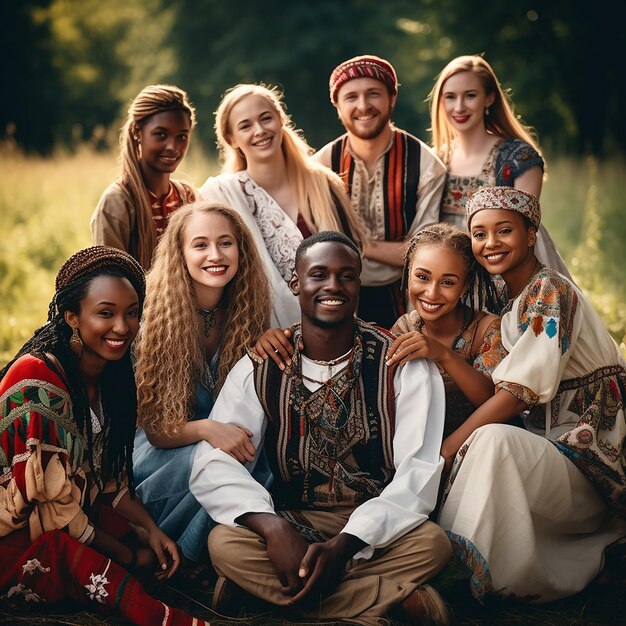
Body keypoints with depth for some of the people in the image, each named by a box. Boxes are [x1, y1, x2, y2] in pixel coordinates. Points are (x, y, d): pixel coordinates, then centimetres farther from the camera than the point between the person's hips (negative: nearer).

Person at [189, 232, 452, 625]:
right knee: (224, 543, -29)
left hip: (376, 530, -2)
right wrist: (273, 528, -32)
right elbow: (213, 463, -12)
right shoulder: (260, 367, -2)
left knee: (433, 543, -32)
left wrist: (345, 544, -29)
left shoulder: (404, 364, -6)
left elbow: (418, 473, -14)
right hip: (293, 523, 2)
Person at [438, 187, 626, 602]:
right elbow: (497, 393, 5)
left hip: (590, 466, -9)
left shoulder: (550, 291, -13)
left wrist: (445, 450, -22)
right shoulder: (510, 303, 14)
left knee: (491, 440, -32)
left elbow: (518, 393, -21)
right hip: (546, 445, 9)